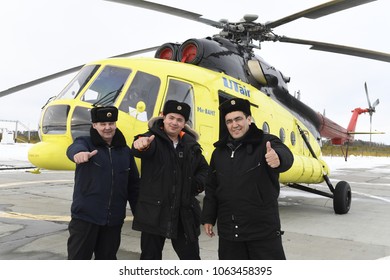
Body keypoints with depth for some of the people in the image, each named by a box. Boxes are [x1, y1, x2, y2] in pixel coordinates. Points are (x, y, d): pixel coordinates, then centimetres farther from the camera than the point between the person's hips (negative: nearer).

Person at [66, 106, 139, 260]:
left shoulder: (125, 151, 8)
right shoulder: (85, 143, -2)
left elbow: (133, 184, 11)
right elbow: (74, 148, -28)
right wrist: (79, 153, -53)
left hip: (114, 219, 4)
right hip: (85, 216, -3)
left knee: (107, 258, 16)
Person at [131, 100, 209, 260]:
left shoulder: (190, 145, 8)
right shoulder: (153, 139, -6)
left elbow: (204, 169, 22)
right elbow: (147, 148, -31)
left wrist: (198, 184, 2)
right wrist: (142, 145, -55)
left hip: (184, 213, 3)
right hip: (154, 211, -3)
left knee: (191, 256, 13)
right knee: (150, 256, 11)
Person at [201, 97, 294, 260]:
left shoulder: (266, 143, -7)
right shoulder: (219, 152, 9)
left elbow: (285, 154, -31)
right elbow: (211, 189, 14)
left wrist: (278, 158, -54)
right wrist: (208, 218, 12)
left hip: (263, 229, -4)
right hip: (228, 231, 5)